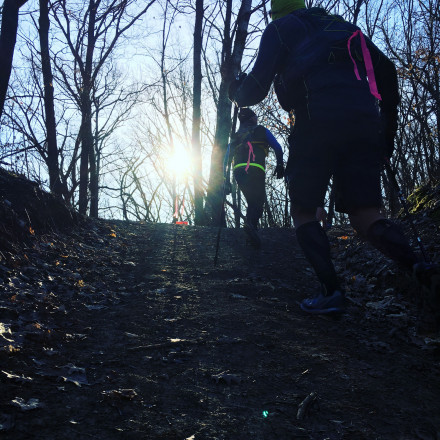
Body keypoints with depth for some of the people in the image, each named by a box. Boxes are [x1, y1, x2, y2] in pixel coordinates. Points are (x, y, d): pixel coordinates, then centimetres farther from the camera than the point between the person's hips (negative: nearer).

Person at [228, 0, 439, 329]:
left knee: (303, 211, 10)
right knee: (365, 215, 4)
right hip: (365, 122, 4)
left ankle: (332, 292, -6)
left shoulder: (280, 28, 18)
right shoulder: (344, 27, 31)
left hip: (318, 120, -4)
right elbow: (386, 71, 20)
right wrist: (388, 130, 21)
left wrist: (236, 92, 31)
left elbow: (257, 87, 7)